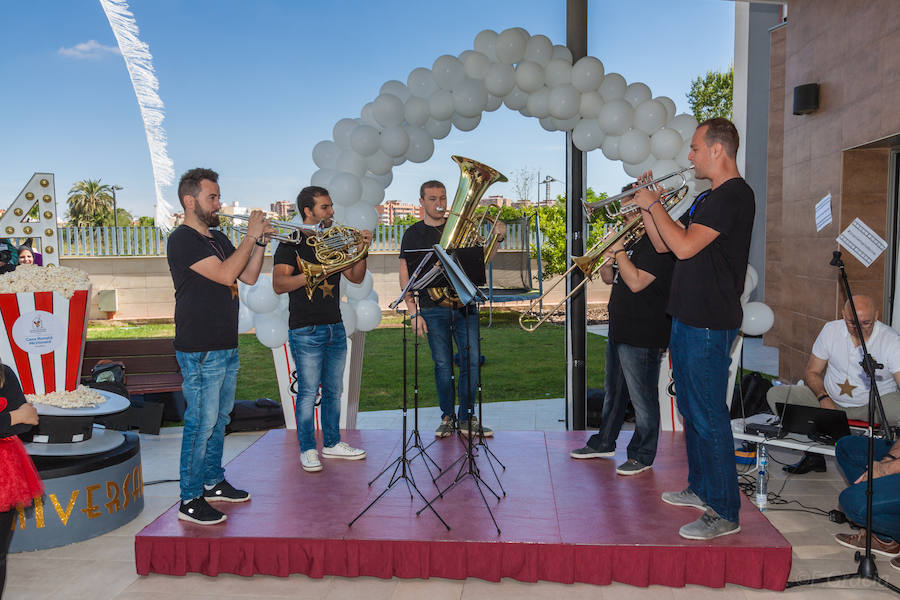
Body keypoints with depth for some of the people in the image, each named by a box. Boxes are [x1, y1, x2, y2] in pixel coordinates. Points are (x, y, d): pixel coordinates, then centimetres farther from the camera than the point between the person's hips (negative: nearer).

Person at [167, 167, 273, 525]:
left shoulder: (219, 239, 16)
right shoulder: (182, 241, -12)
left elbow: (249, 277, 15)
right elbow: (226, 274, -22)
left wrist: (260, 242, 3)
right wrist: (251, 236, -14)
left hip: (226, 348, 9)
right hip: (200, 351, -9)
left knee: (219, 419, 17)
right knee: (201, 423, -4)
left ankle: (213, 482, 31)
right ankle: (190, 501, 6)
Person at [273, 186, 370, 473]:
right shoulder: (292, 243, -5)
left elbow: (356, 278, 10)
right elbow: (278, 284, -17)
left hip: (335, 328, 6)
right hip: (306, 331, -6)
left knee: (333, 390, 13)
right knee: (308, 392, -1)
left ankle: (332, 443, 26)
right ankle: (307, 449, 12)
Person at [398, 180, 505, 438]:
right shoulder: (413, 234, 6)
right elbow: (405, 276, 3)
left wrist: (497, 238, -7)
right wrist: (413, 313, -5)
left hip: (465, 304, 2)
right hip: (433, 308, -1)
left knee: (472, 360, -2)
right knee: (443, 365, 3)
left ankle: (465, 419, 11)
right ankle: (447, 417, 19)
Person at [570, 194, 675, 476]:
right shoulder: (632, 238, 17)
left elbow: (636, 282, -25)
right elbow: (609, 278, 19)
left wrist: (618, 250, -17)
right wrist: (607, 262, -2)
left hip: (643, 336, -10)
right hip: (619, 331, 10)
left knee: (642, 398, 1)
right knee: (613, 392, 20)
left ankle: (642, 456, 14)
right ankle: (604, 443, 34)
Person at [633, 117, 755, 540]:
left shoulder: (735, 195, -15)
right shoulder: (707, 198, 17)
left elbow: (684, 246, -24)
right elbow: (664, 245, 18)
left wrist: (654, 204, -12)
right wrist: (645, 207, 6)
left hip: (710, 324, -10)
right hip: (687, 318, 10)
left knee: (709, 417, -5)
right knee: (691, 410, 18)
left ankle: (725, 513, 5)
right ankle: (701, 488, 33)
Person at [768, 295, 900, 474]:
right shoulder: (831, 330, -6)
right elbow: (812, 372, 2)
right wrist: (824, 397, -18)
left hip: (875, 405, -3)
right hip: (831, 400, 3)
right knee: (776, 394, -17)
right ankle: (813, 454, -12)